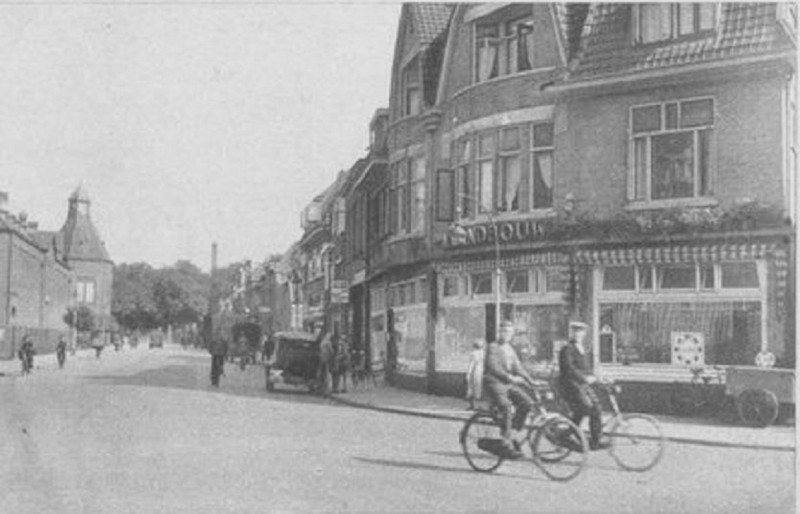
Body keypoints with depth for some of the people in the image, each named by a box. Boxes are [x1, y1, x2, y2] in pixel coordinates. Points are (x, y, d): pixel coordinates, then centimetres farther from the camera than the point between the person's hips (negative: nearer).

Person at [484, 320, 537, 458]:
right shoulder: (493, 347, -6)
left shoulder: (510, 349, 17)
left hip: (509, 384, 7)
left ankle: (510, 433, 3)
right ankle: (507, 446, -13)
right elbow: (493, 367, -18)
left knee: (528, 402, -11)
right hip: (495, 383, -7)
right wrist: (510, 377, -27)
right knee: (506, 410, -19)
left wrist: (531, 381, 1)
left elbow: (518, 368, 15)